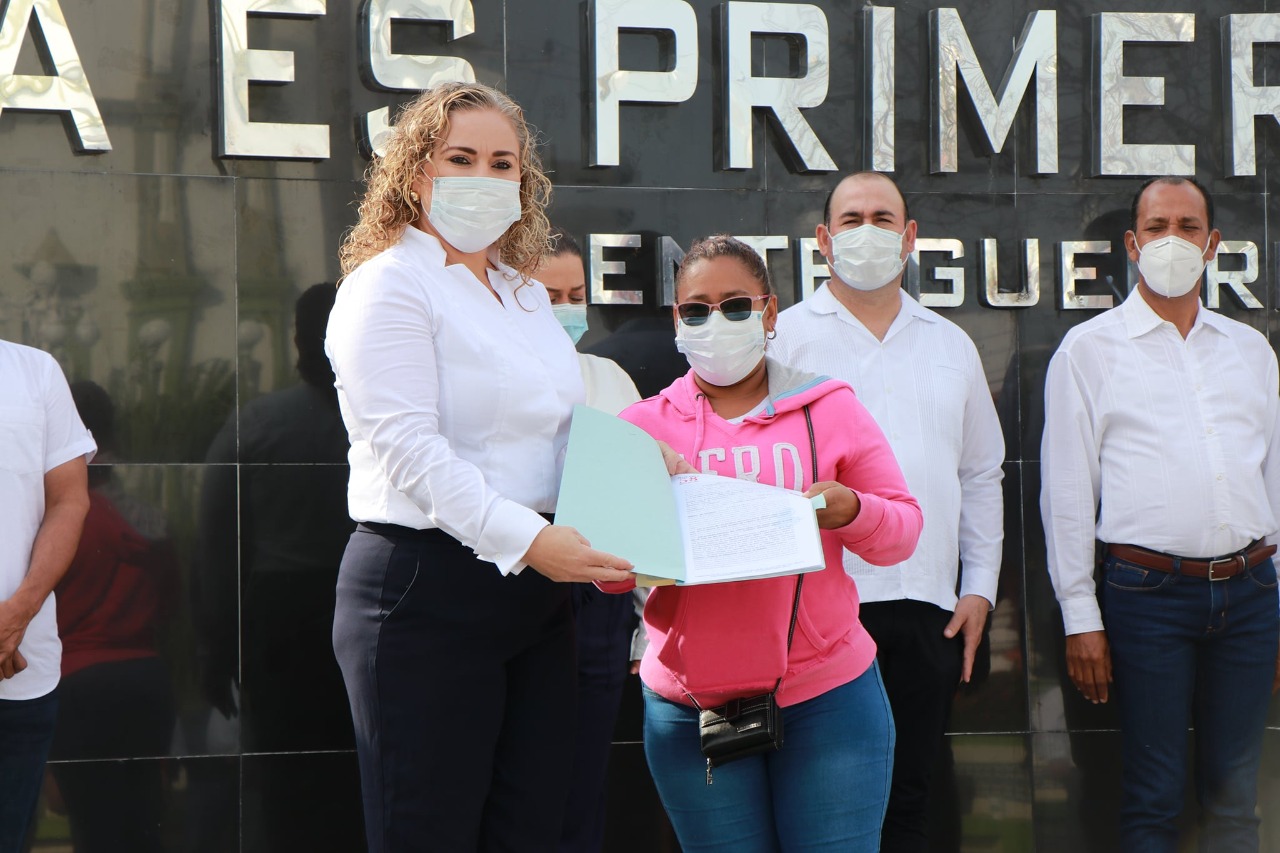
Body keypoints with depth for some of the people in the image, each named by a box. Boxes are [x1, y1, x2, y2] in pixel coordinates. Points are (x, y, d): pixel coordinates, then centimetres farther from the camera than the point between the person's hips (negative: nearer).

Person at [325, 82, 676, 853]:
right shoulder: (389, 285, -6)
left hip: (535, 590, 8)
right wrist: (525, 538, -26)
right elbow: (407, 447, -17)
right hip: (426, 589, -8)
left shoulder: (527, 294, 20)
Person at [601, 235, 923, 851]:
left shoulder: (829, 408, 5)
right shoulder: (644, 424, 6)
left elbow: (903, 529, 4)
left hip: (827, 695, -1)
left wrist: (851, 512, -17)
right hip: (692, 703, 1)